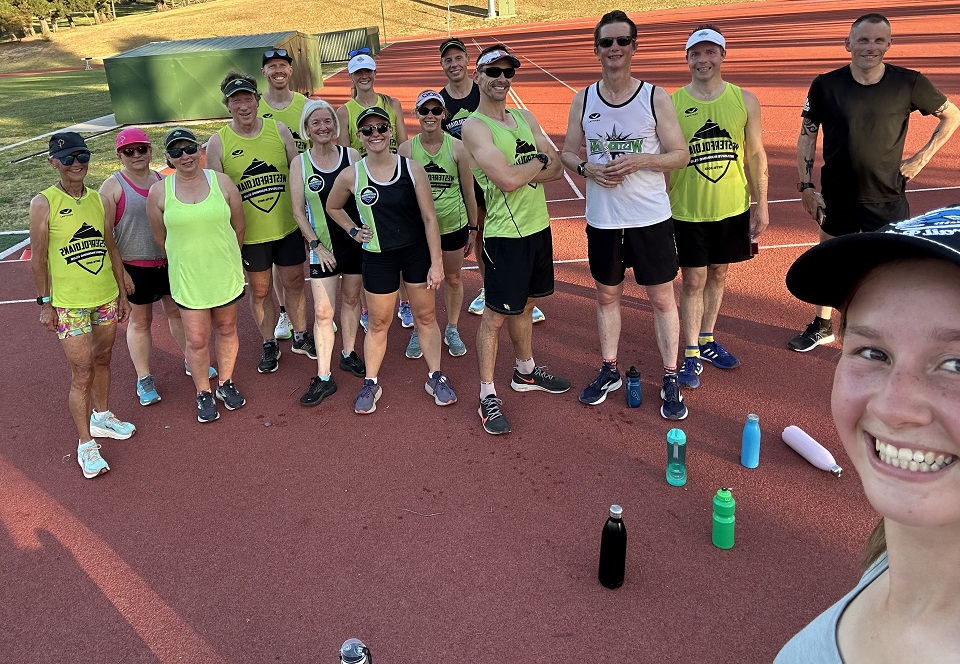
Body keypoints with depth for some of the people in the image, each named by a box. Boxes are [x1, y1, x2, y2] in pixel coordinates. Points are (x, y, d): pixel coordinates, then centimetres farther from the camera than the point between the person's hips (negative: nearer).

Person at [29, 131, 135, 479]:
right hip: (68, 304, -5)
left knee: (102, 360, 19)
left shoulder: (98, 199, 4)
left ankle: (101, 417, 40)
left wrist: (122, 292, 12)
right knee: (82, 374, -2)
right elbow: (38, 259, -7)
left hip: (106, 297, 5)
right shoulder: (44, 203, -11)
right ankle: (85, 443, 11)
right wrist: (44, 303, -7)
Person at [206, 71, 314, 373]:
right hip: (249, 234, -1)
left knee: (294, 282, 16)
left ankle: (300, 336, 37)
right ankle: (269, 345, 33)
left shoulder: (279, 130, -4)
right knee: (260, 291, 14)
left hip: (288, 227, 2)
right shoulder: (218, 142, -8)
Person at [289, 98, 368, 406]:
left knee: (351, 299, 15)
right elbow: (298, 211, -2)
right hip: (323, 246, -1)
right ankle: (324, 378, 5)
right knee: (323, 311, -4)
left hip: (356, 240, 2)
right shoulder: (300, 162, -4)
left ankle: (348, 354, 36)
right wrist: (316, 245, -8)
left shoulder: (351, 156, -2)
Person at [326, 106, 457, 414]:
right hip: (378, 257, 0)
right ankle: (371, 383, 28)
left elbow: (429, 218, -8)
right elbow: (332, 207, 13)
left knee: (426, 317, 11)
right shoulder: (351, 175, -8)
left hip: (418, 252, 0)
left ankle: (435, 377, 28)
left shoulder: (412, 168, -10)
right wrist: (353, 231, 1)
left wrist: (436, 262, -9)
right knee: (378, 323, 11)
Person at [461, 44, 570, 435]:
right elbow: (507, 180, -24)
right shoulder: (474, 127, -12)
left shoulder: (525, 118, 11)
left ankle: (526, 372, 38)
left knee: (524, 305, 21)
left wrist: (522, 170, -13)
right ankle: (488, 396, 10)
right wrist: (538, 162, -6)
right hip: (505, 234, -7)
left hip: (538, 226, 8)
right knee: (496, 314, 0)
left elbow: (557, 169, 5)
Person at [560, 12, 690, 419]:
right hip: (602, 219, 2)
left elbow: (680, 155, -3)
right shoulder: (583, 100, 2)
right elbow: (568, 152, 9)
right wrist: (587, 168, -12)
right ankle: (609, 370, 31)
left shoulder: (656, 98, -5)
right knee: (607, 295, 14)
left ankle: (670, 379, 20)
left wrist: (640, 161, -19)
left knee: (662, 298, 6)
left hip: (651, 217, -2)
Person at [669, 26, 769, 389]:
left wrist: (761, 205, 3)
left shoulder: (745, 101, -2)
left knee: (718, 274, 15)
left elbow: (756, 155, 4)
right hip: (687, 211, -3)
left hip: (733, 209, 3)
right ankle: (691, 354, 14)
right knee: (693, 281, 2)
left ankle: (707, 340, 32)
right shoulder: (671, 104, -8)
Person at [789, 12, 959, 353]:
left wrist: (922, 158, 1)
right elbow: (806, 136, 1)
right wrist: (806, 185, -3)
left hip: (887, 197, -1)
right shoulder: (825, 85, -7)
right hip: (837, 196, 1)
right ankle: (822, 327, 34)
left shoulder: (909, 83, -7)